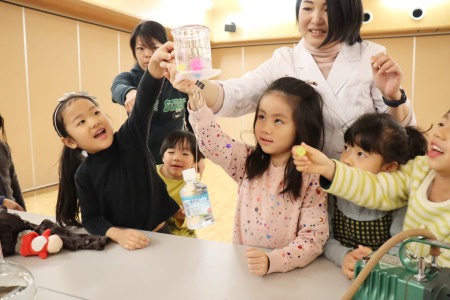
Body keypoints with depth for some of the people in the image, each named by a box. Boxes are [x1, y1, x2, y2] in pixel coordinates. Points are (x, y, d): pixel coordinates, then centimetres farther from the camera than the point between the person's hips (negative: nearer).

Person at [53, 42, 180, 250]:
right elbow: (91, 219, -7)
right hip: (124, 245, 2)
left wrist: (155, 63, -41)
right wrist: (117, 234, -27)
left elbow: (145, 100, -25)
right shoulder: (83, 175, -7)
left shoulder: (130, 137, -10)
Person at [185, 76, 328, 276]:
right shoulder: (248, 161, 0)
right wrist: (196, 101, -24)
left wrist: (272, 261, -28)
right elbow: (212, 142, -9)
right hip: (241, 267, 1)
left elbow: (313, 238, -13)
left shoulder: (311, 179, -12)